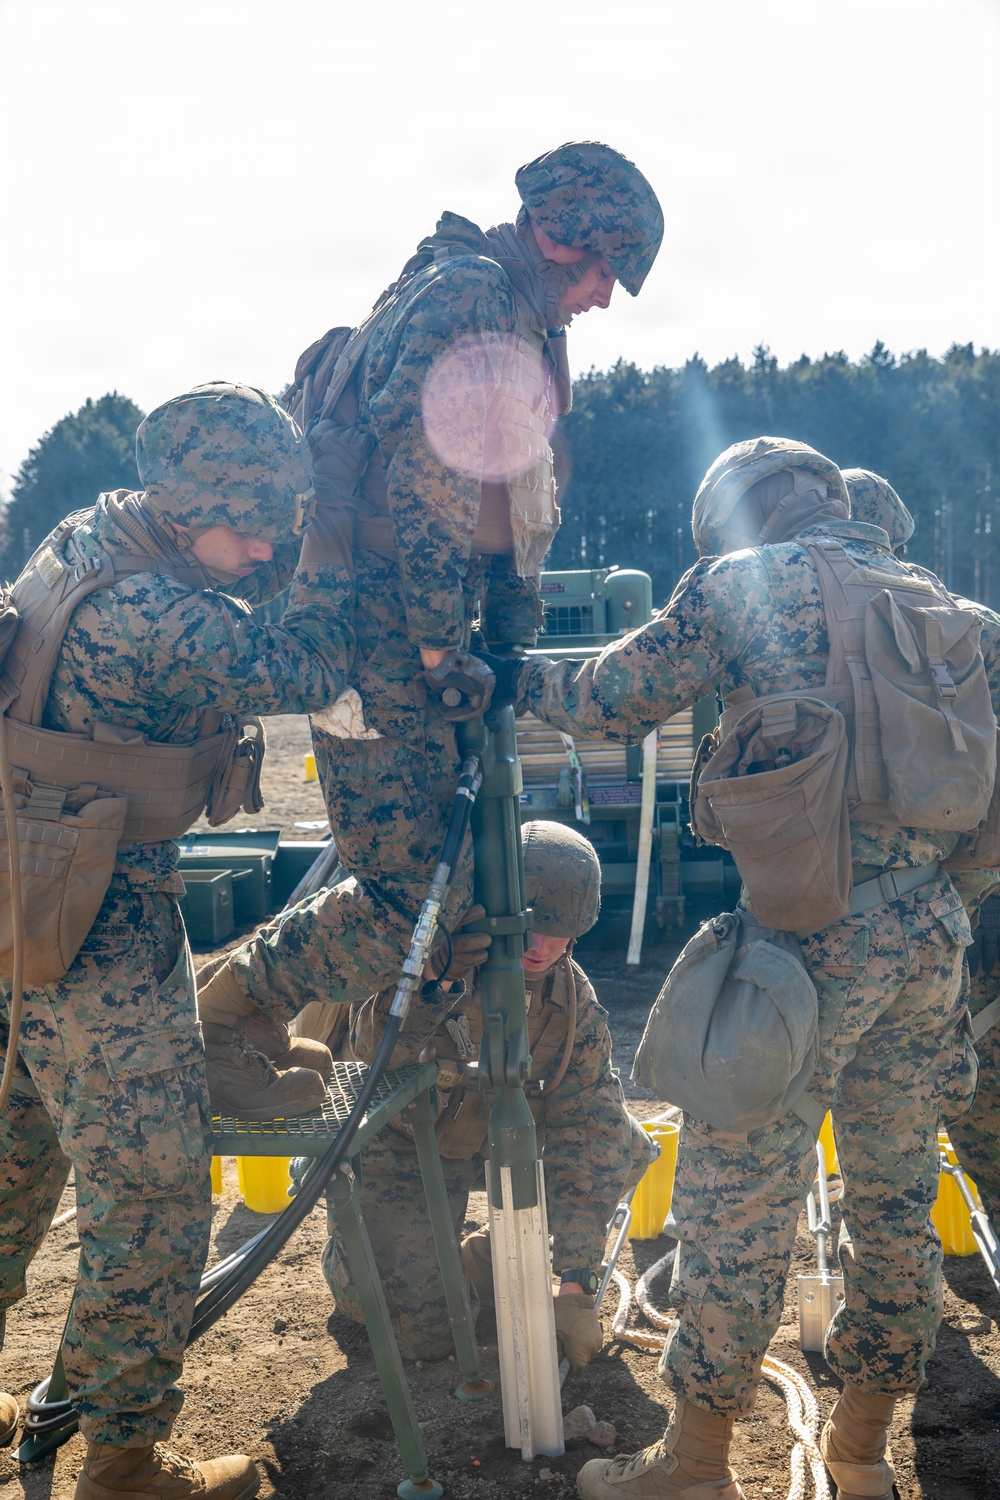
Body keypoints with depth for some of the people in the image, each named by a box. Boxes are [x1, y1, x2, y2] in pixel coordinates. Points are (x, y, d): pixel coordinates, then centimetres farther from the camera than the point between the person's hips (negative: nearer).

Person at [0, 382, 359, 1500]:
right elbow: (312, 672, -15)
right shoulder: (164, 625, -27)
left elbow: (258, 583, 16)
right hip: (101, 926, -10)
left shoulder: (90, 529, 3)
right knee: (151, 1191, 4)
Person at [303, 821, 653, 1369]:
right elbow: (372, 1054, -41)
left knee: (621, 1146, -14)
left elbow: (586, 1132, -17)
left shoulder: (573, 1001, -17)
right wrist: (434, 985, -61)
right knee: (422, 1335, -9)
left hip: (495, 1138, 4)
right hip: (403, 1144, -4)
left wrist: (576, 1287, -21)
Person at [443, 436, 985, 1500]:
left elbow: (611, 700, 3)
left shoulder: (739, 583, -3)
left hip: (811, 928, -6)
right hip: (934, 930, 7)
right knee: (896, 1187, 17)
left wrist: (516, 677, 18)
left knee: (738, 1193, 5)